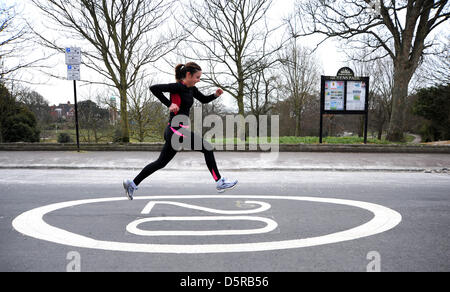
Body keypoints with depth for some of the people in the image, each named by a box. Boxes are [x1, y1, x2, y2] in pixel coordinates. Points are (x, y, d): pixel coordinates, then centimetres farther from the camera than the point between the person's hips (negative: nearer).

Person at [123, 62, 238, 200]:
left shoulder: (191, 88, 14)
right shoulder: (178, 87, -12)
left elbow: (204, 100, 26)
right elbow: (154, 88, -18)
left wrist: (215, 95, 7)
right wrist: (169, 104, -20)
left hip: (173, 131, 10)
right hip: (177, 130, -10)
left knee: (161, 162, 15)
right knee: (207, 148, -6)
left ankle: (132, 183, 24)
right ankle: (219, 182, 2)